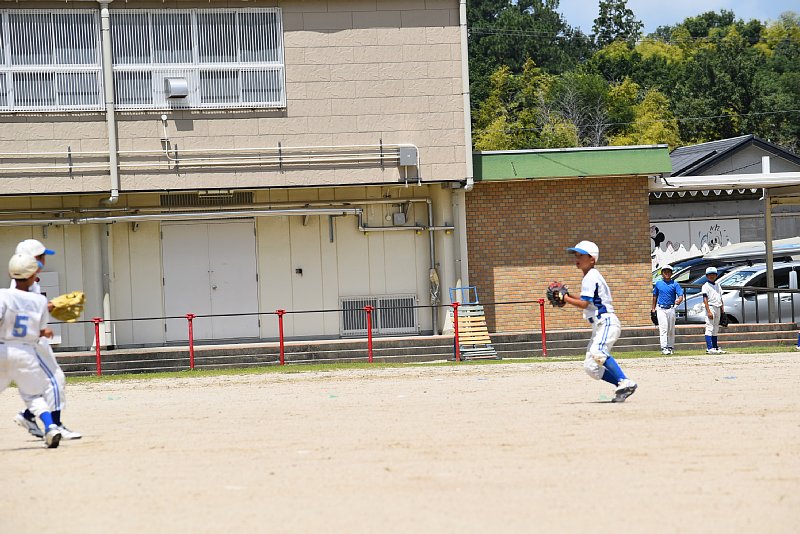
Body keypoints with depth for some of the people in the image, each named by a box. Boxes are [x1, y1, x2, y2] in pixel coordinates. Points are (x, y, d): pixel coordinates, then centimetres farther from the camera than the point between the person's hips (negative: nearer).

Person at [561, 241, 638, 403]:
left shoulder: (591, 277, -9)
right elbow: (588, 302, 25)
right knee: (590, 366, 5)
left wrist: (566, 299, -5)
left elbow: (584, 304, -16)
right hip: (599, 325, 11)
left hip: (607, 322, -10)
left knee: (597, 353, -34)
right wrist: (569, 297, 14)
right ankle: (622, 386, 4)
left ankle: (625, 383, -37)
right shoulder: (591, 277, 21)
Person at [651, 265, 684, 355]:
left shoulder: (675, 284, 3)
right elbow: (655, 296, 19)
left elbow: (680, 295, -6)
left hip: (671, 309, 0)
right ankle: (664, 348, -17)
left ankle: (670, 347, 15)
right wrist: (653, 307, 19)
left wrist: (679, 301, -28)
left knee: (671, 330, 6)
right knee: (663, 328, -11)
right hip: (661, 309, 0)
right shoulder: (658, 284, 8)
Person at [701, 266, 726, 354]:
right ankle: (709, 348, -18)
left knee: (716, 329, 11)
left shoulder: (717, 286, 16)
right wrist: (708, 311, -21)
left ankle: (716, 347, 15)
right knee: (709, 328, -12)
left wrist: (722, 310, 13)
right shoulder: (706, 286, -6)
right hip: (711, 307, -8)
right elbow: (705, 299, -13)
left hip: (718, 308, 8)